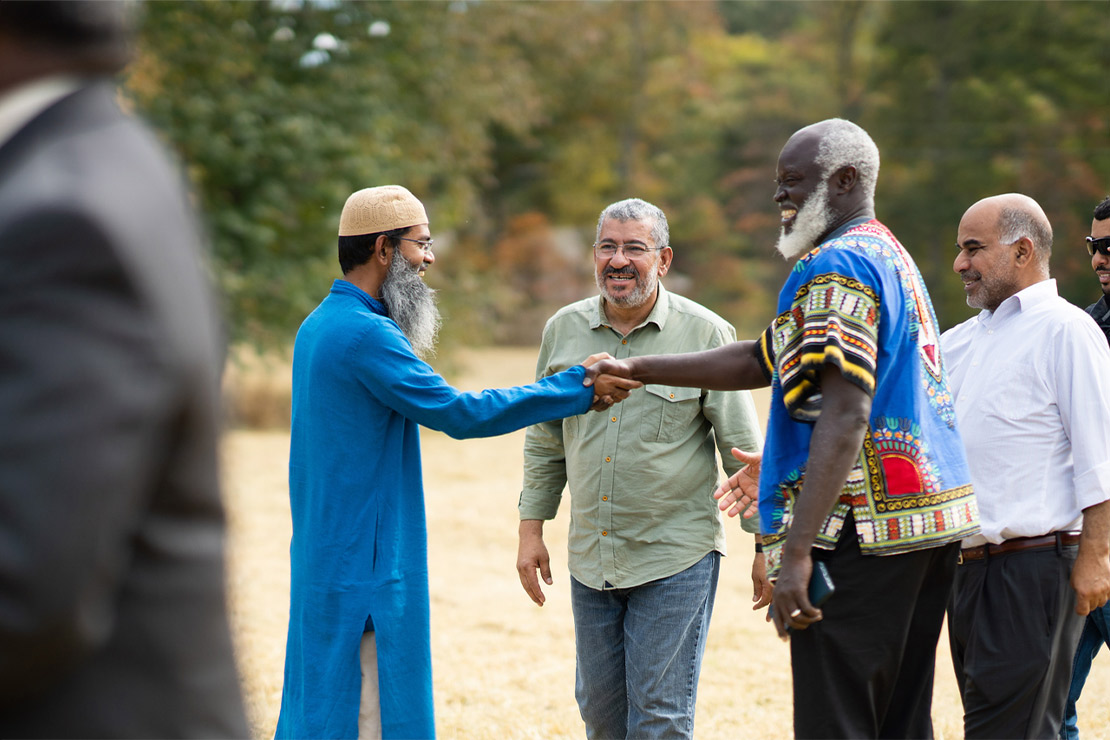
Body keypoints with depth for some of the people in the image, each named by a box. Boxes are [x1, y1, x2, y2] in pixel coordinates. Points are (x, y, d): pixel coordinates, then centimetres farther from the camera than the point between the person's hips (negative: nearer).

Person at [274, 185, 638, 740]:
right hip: (364, 564, -10)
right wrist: (577, 388, -13)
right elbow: (459, 412, -19)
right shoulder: (365, 334, -18)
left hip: (328, 553, 10)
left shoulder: (320, 325, 15)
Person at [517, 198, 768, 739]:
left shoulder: (706, 334, -6)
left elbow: (743, 448, -3)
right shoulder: (564, 330, 5)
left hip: (676, 557, -4)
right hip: (590, 559, 4)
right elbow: (544, 441, 15)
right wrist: (531, 529, 11)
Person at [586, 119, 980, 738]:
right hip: (933, 521, 10)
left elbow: (846, 416, -22)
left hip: (863, 530, -10)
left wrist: (796, 551, -27)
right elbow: (765, 361, 25)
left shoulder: (836, 267, -11)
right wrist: (633, 370, 24)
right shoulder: (891, 257, 21)